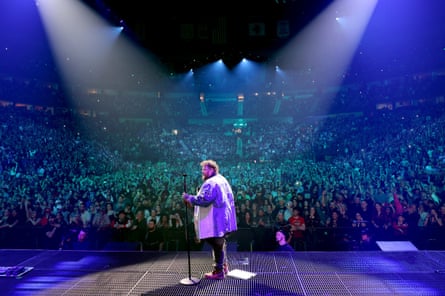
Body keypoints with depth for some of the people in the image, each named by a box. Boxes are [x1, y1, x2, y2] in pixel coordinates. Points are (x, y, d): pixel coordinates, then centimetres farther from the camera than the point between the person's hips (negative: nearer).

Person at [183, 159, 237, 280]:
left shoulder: (210, 183, -20)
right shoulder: (222, 179, 12)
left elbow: (204, 200, -28)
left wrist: (189, 198, -19)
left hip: (216, 222, -10)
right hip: (224, 219, 10)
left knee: (217, 246, 2)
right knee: (220, 244, 23)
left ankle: (218, 272, 13)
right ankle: (223, 266, 35)